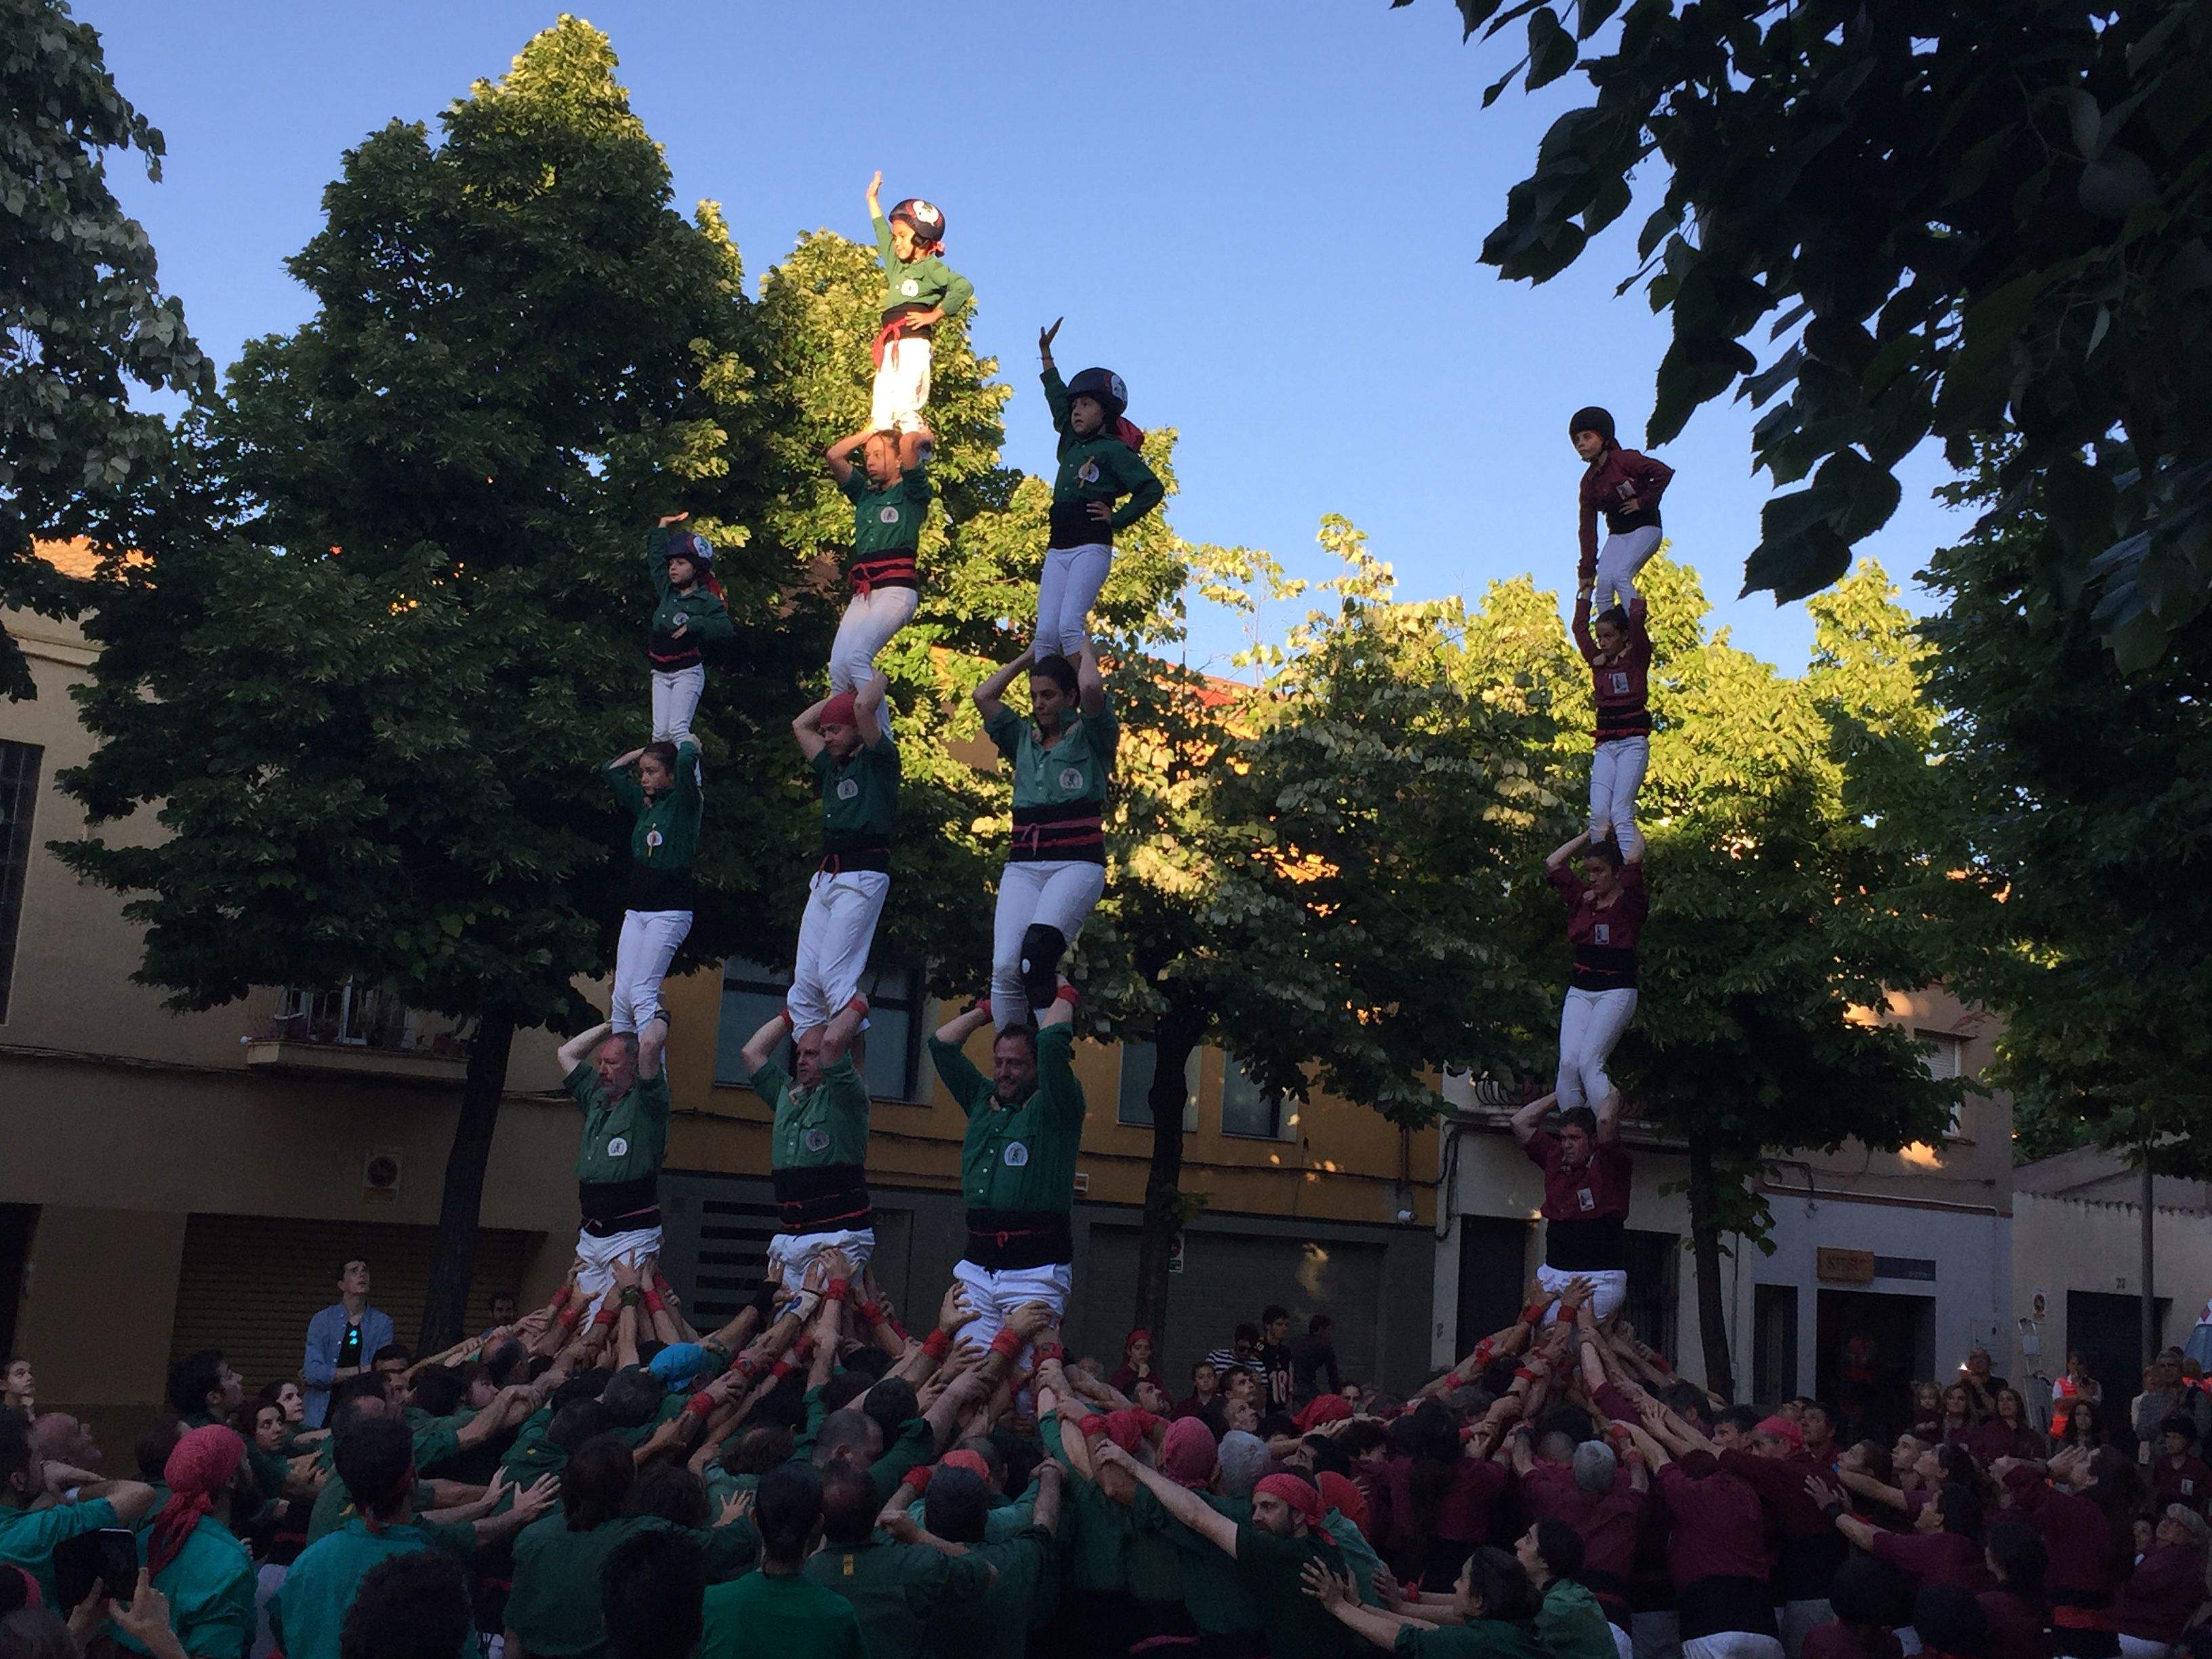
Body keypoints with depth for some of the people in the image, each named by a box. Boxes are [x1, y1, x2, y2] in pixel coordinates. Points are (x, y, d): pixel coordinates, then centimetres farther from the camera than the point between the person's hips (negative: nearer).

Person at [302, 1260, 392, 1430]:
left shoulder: (383, 1322, 6)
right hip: (322, 1414, 0)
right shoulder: (322, 1320, 4)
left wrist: (329, 1374, -7)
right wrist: (360, 1371, -9)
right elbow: (313, 1373, -7)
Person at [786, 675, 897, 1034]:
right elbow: (801, 725, 34)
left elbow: (863, 707, -15)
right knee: (804, 980, 1)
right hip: (824, 879, 9)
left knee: (834, 977, -17)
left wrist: (877, 682, 5)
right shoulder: (833, 766, 22)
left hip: (862, 878, -9)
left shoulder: (878, 759, 0)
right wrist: (841, 691, 30)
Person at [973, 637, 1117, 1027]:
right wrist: (1028, 658, 25)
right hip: (1022, 865, 5)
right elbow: (982, 696, 16)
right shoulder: (1023, 739, 23)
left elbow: (1092, 688, -9)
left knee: (1038, 946, -32)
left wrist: (1087, 652, 10)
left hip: (1077, 863, -5)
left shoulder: (1091, 737, 9)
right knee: (1005, 966, -16)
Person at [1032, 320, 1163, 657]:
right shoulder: (1071, 443, 19)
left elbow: (1153, 489, -6)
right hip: (1057, 549, 7)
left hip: (1091, 548, -7)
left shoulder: (1114, 450, 0)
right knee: (1045, 632, -5)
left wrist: (1116, 518, -7)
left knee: (1069, 624, -23)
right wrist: (1045, 354, 35)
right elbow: (1057, 397, 32)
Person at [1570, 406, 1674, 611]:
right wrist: (1587, 568, 2)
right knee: (1603, 580, -17)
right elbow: (1588, 527, 7)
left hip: (1644, 528, -5)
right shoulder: (1589, 481, 8)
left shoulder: (1624, 460, -9)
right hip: (1617, 534, 6)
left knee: (1620, 574, -26)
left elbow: (1665, 473, -18)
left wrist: (1642, 501, -14)